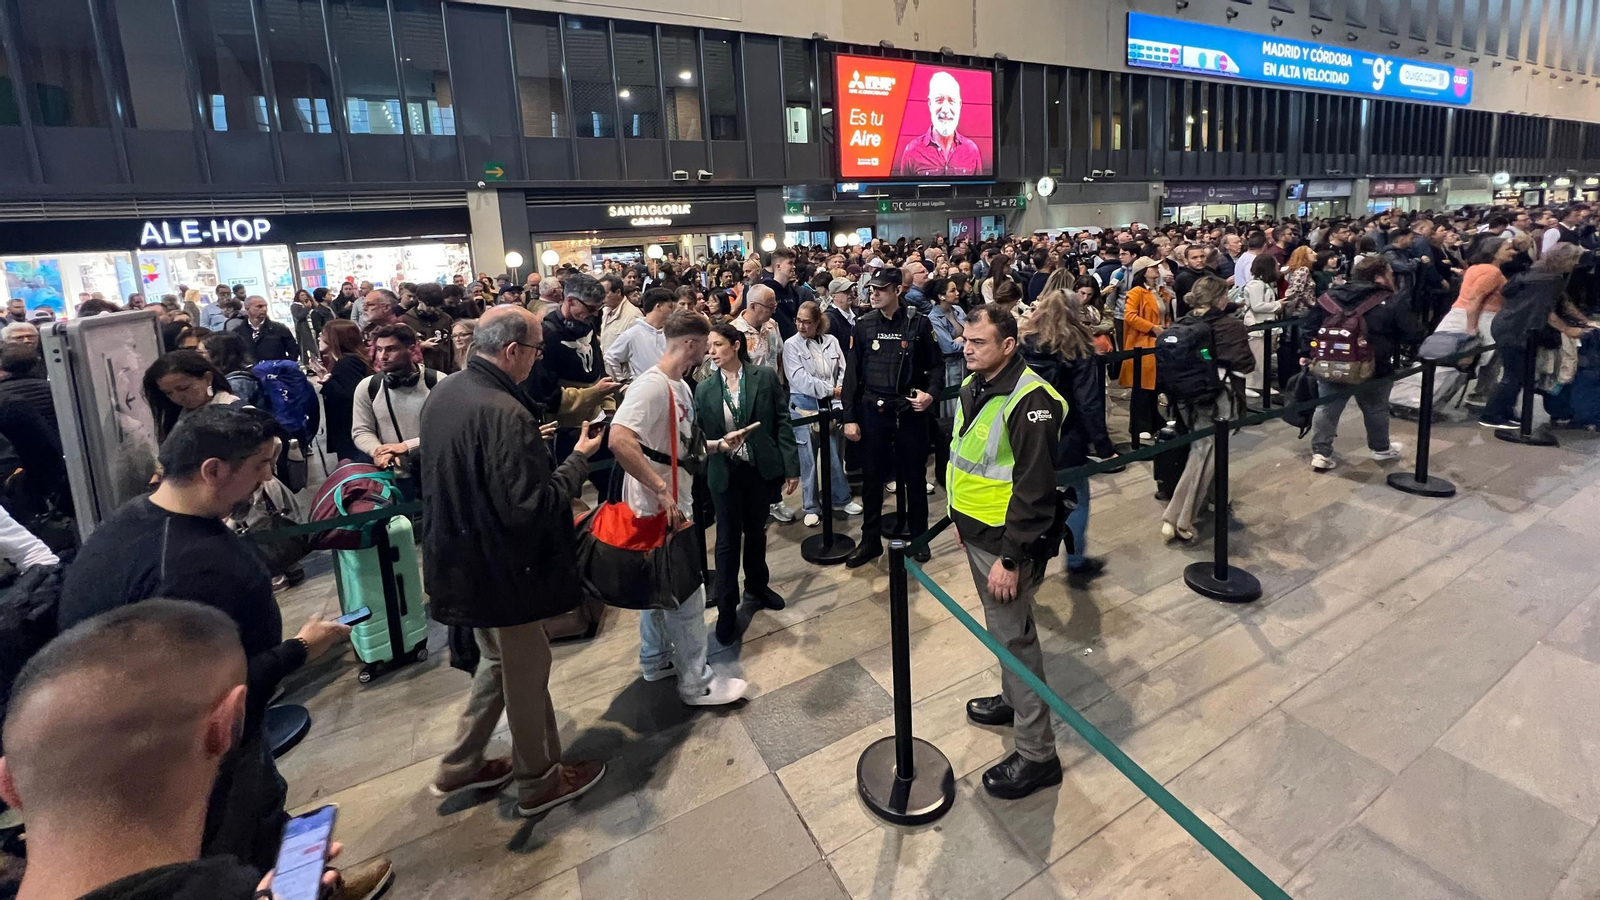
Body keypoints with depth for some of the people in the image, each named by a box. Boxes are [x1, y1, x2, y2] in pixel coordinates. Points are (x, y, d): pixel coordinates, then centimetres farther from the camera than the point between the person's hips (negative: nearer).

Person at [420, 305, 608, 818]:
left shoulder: (444, 392, 2)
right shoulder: (505, 414, -28)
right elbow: (530, 507, -29)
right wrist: (578, 459, -17)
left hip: (458, 558, 9)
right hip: (499, 568, -9)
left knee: (500, 660, 26)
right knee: (527, 671, 11)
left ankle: (460, 767, 40)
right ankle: (539, 782, 31)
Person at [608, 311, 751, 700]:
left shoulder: (681, 386, 9)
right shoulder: (652, 385, -21)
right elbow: (620, 441, -33)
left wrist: (718, 445, 6)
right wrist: (662, 490, -31)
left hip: (673, 502, 10)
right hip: (660, 504, -10)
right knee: (686, 593, 0)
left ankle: (656, 659, 38)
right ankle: (696, 682, 14)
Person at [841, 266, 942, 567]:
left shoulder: (918, 323, -4)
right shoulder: (863, 325, 1)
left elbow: (936, 365, 3)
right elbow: (852, 372, 2)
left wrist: (931, 393, -16)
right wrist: (849, 417, -2)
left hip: (910, 410, -1)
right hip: (873, 411, 2)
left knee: (914, 476, 11)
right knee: (871, 478, 9)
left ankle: (918, 537, 28)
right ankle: (870, 540, 23)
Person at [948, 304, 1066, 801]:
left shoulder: (1029, 400, -23)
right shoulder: (972, 386, 6)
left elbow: (1035, 489, -24)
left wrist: (1011, 558, -23)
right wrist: (961, 518, 20)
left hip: (1007, 540, -9)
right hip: (976, 532, 9)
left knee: (1013, 636, 0)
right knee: (1001, 629, 23)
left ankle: (1037, 754, 15)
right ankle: (1013, 699, 45)